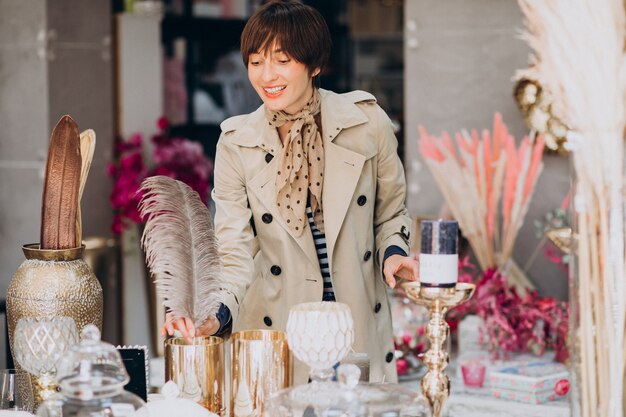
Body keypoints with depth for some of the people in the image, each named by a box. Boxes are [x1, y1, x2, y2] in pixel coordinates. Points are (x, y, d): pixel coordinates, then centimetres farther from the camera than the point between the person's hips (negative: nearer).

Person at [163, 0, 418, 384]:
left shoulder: (367, 121, -2)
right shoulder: (236, 144, -3)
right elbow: (235, 252, -8)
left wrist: (393, 253, -10)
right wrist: (216, 315, -26)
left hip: (361, 327, 1)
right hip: (278, 332, 0)